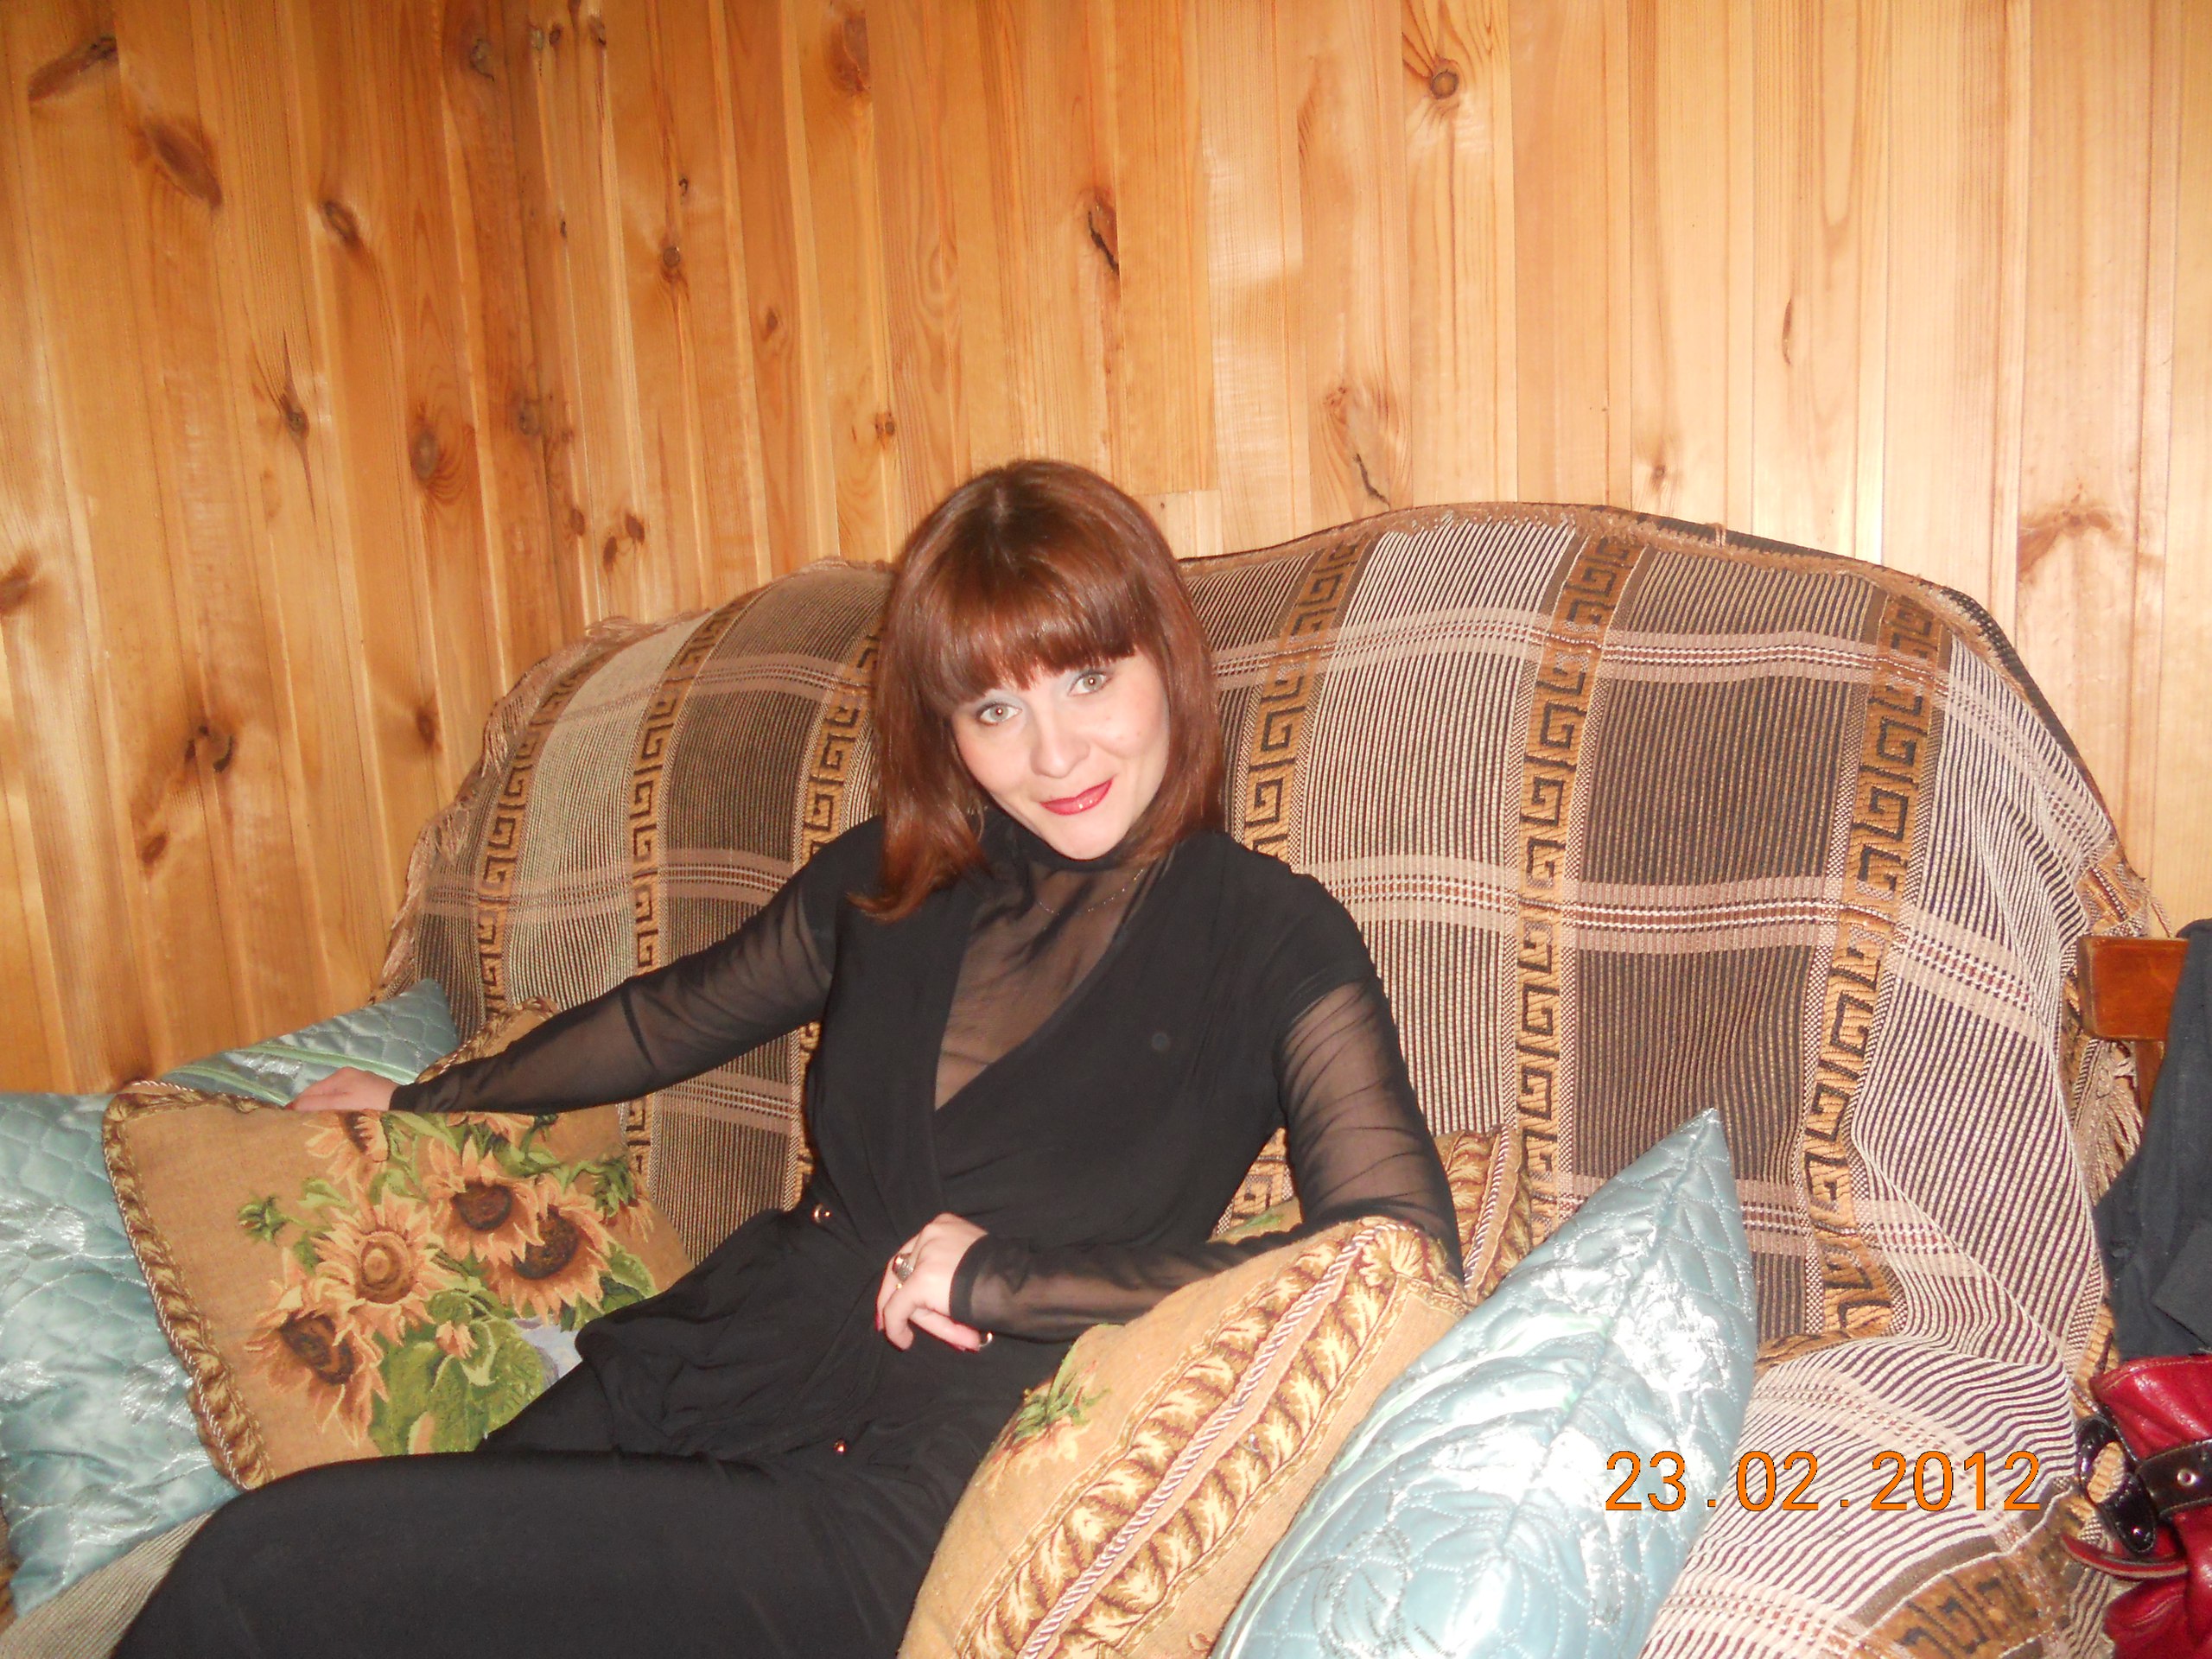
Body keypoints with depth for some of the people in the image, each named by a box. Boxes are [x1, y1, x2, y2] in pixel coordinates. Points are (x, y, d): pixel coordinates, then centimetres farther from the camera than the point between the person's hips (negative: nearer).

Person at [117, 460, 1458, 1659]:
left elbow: (1403, 1254, -17)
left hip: (898, 1503, -4)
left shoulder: (1270, 937, -5)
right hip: (704, 1369, 5)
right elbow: (671, 1018, 25)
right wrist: (418, 1102, 39)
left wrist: (1001, 1273, -16)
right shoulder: (886, 885, 10)